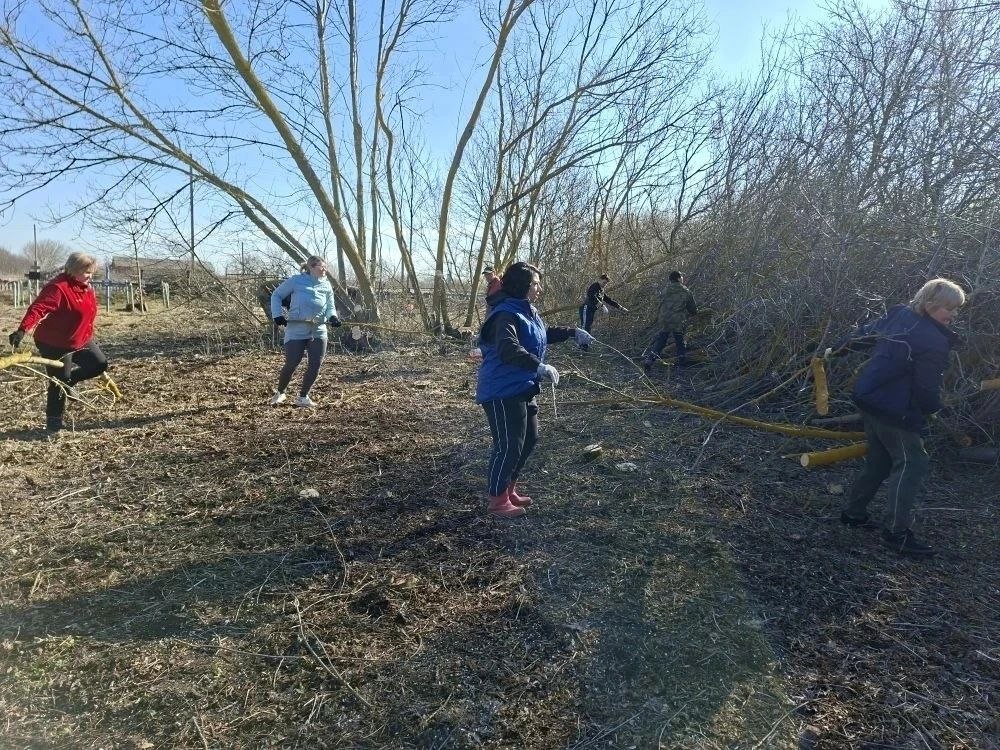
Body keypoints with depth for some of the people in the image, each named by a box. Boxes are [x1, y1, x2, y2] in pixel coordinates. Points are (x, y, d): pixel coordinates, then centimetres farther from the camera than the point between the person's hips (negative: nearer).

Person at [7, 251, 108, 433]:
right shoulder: (58, 288, -24)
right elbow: (37, 309, -34)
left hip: (81, 341, 8)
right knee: (59, 382, 1)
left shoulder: (86, 287, 4)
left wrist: (89, 336, 25)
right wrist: (22, 330, -47)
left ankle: (68, 380, 24)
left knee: (100, 363, 7)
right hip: (55, 344, -8)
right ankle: (53, 421, 16)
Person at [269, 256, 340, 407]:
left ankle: (303, 397, 17)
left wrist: (333, 317, -6)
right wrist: (277, 315, -7)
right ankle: (280, 393, 23)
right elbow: (276, 295, 5)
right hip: (297, 331, -4)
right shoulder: (296, 280, -3)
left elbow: (330, 306, 16)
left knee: (316, 365, -2)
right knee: (291, 364, -4)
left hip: (318, 331, 4)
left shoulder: (326, 285, 10)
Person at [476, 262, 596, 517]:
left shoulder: (527, 312, 11)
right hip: (502, 392, -11)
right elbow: (508, 350, -38)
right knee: (508, 446, -4)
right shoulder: (506, 315, -21)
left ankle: (509, 489, 35)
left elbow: (545, 334, 30)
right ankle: (497, 500, 13)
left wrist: (573, 332, 23)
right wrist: (539, 366, -45)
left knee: (528, 439, 19)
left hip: (523, 390, 11)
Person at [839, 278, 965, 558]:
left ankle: (853, 512, 29)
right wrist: (931, 409, 6)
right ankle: (896, 532, -2)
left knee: (879, 460, 20)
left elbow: (867, 333, 19)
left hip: (870, 398, 10)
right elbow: (927, 389, -13)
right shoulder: (934, 342, -19)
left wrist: (843, 348, 35)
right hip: (894, 410, -10)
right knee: (911, 464, -4)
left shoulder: (899, 314, 4)